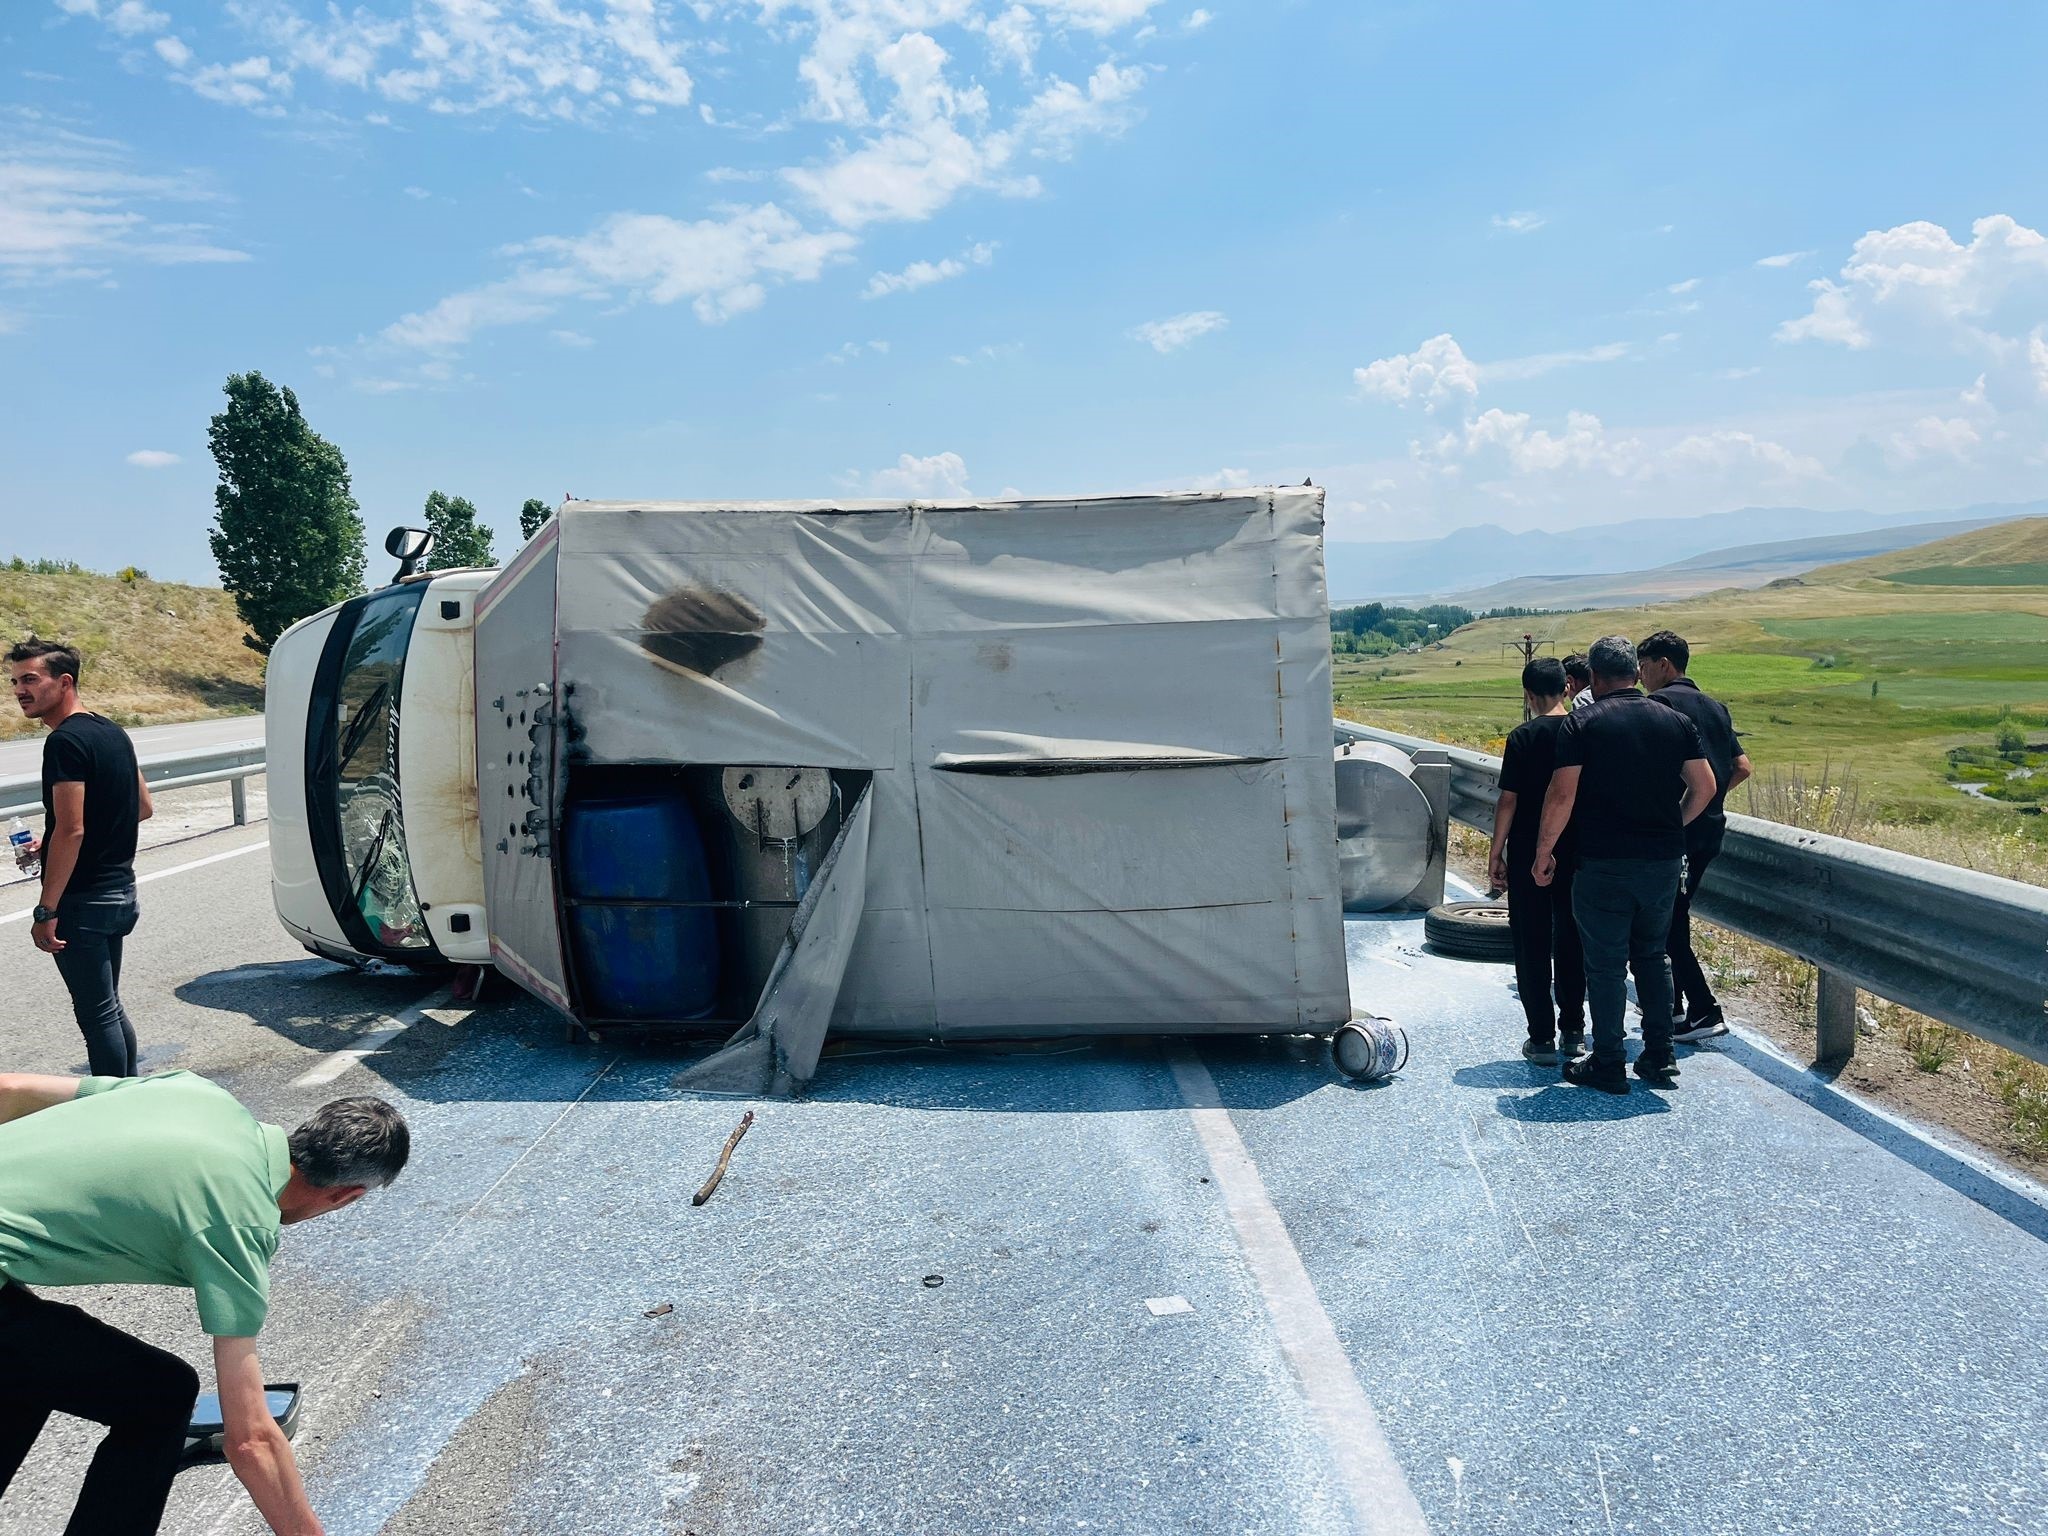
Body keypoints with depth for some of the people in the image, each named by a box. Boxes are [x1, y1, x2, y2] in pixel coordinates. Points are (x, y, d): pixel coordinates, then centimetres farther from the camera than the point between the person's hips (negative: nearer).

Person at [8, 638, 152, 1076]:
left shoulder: (65, 742, -17)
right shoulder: (112, 732, 11)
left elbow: (71, 830, -22)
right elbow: (143, 808, 19)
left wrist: (46, 911, -20)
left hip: (83, 901, -10)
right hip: (119, 891, 10)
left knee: (96, 1014, -3)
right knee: (109, 1007, 19)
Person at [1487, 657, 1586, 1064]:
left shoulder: (1523, 737, -11)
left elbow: (1509, 801, -12)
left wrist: (1495, 853, -4)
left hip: (1528, 856, -4)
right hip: (1576, 854, 4)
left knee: (1532, 944, 3)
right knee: (1571, 940, 15)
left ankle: (1542, 1037, 4)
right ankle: (1573, 1031, 22)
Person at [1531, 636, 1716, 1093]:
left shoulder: (1582, 722, -8)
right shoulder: (1676, 721, 5)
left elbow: (1561, 795, -14)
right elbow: (1704, 787, 5)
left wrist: (1543, 852, -4)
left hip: (1604, 863, -4)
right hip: (1664, 861, 5)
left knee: (1605, 965, 4)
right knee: (1653, 956, 18)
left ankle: (1607, 1065, 11)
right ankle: (1660, 1059, 20)